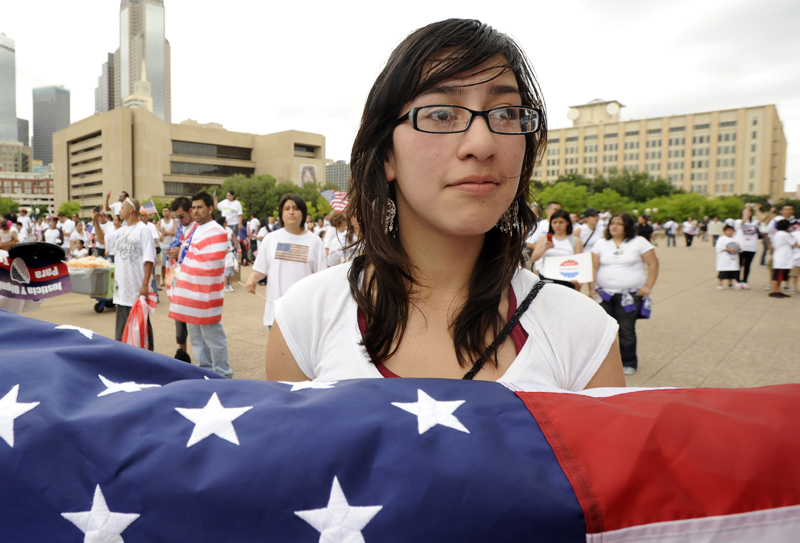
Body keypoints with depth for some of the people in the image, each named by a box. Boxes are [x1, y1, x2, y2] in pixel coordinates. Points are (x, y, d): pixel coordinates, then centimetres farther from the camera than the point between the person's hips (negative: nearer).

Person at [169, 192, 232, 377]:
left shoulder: (216, 232, -14)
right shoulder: (195, 229, 14)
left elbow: (213, 265, -21)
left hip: (205, 294, -9)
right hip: (191, 291, 9)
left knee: (212, 336, -2)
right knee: (196, 336, 17)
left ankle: (222, 375, 9)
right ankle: (205, 369, 30)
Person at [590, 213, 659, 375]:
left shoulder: (639, 242, 2)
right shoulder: (601, 244, 9)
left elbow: (653, 264, 2)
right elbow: (594, 267, 7)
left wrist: (648, 286, -6)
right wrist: (591, 288, -1)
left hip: (630, 294, -2)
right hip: (604, 293, 3)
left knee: (626, 330, 0)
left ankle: (629, 363, 17)